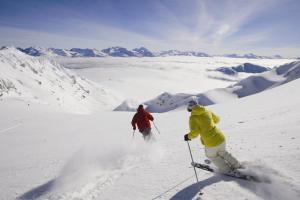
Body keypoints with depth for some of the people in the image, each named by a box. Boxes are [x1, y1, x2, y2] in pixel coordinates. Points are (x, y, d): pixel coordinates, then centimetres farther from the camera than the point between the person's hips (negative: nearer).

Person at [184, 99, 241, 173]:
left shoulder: (193, 117, -11)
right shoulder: (207, 111, 6)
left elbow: (195, 132, -20)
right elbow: (217, 119, 22)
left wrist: (188, 136, 0)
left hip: (211, 143, -5)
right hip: (221, 138, 5)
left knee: (211, 156, 28)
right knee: (222, 152, 36)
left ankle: (227, 170, 39)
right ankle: (236, 165, 44)